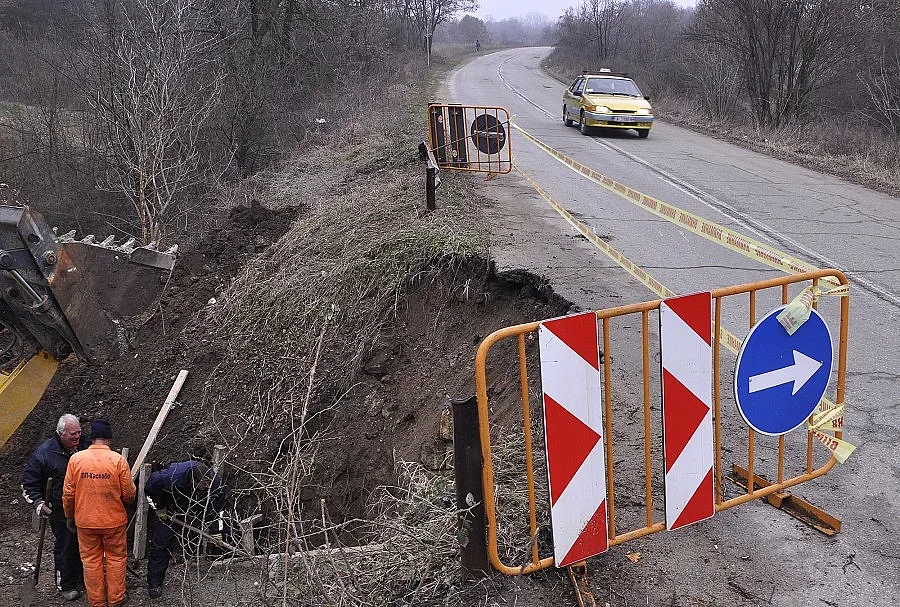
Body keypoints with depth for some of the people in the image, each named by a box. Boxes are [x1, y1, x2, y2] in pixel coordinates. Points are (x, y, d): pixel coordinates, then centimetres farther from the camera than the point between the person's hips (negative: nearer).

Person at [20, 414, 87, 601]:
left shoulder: (86, 447, -3)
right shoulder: (44, 453, -13)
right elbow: (29, 483, -4)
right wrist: (38, 503, -15)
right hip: (61, 512, -4)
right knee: (65, 548, 5)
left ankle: (85, 579, 33)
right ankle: (66, 585, 22)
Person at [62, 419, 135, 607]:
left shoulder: (76, 459, -10)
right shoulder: (118, 460, -16)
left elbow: (68, 494, -4)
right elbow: (129, 494, -10)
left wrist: (69, 517, 12)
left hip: (85, 521, 2)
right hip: (114, 520, -2)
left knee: (91, 560, 16)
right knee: (116, 558, 15)